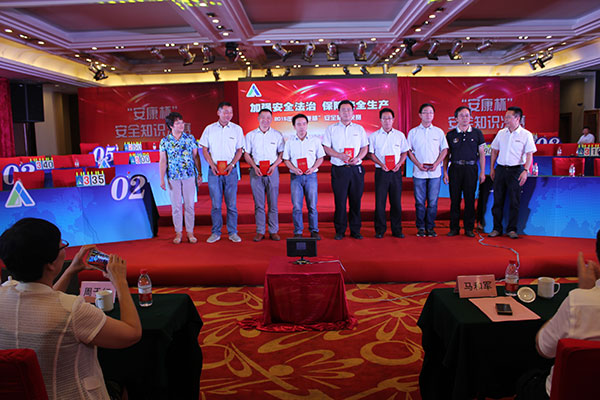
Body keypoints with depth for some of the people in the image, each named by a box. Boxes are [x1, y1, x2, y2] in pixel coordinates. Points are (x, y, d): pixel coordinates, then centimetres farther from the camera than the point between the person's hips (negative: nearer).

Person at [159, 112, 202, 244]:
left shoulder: (190, 138, 3)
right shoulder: (165, 141, 1)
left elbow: (196, 156, 7)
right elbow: (163, 161, 2)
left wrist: (199, 174, 3)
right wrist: (162, 180, -2)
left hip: (189, 176, 0)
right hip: (173, 177, 0)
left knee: (189, 205, 4)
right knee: (176, 206, 5)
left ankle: (190, 232, 15)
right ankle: (178, 232, 17)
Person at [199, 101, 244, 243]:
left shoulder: (237, 129, 5)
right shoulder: (209, 129, 5)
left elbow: (239, 150, 7)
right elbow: (204, 150, 7)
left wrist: (232, 165, -8)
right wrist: (212, 165, -7)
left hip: (231, 171, 0)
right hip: (214, 171, 0)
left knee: (232, 203, 1)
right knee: (215, 203, 3)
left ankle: (233, 232, 11)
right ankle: (215, 233, 13)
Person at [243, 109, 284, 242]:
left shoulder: (277, 135, 7)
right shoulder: (250, 135, 8)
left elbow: (282, 154, 6)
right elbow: (246, 154, 8)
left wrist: (273, 166, -10)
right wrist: (255, 167, -8)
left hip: (272, 170, 0)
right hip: (256, 171, 0)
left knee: (273, 202, 1)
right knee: (258, 202, 1)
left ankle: (273, 231, 9)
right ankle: (260, 231, 8)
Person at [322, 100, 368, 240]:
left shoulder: (359, 129, 13)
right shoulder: (331, 129, 7)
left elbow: (365, 147, 11)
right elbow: (326, 148, 1)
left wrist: (358, 158, -8)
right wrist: (340, 156, -14)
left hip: (356, 169, 2)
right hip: (339, 169, -2)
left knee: (356, 200, 4)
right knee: (340, 201, -2)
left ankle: (355, 230, 14)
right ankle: (340, 231, 8)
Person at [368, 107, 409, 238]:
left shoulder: (400, 135, 10)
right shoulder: (374, 136, 5)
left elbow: (404, 152, 13)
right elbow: (371, 154, 3)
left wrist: (399, 164, -5)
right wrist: (381, 164, -11)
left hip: (396, 172, 2)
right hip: (381, 172, -1)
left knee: (396, 201, 3)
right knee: (380, 201, -2)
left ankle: (397, 230, 12)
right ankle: (380, 230, 6)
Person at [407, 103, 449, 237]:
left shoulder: (439, 132, 9)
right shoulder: (413, 132, 6)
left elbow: (444, 150, 8)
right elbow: (409, 151, 4)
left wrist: (436, 164, -7)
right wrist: (418, 164, -9)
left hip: (435, 172, 1)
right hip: (419, 172, -1)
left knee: (433, 201, 2)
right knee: (419, 201, 1)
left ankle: (430, 227, 11)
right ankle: (421, 227, 11)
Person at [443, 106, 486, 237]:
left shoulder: (477, 133, 6)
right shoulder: (450, 134, 6)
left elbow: (481, 153, 8)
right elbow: (446, 155, 8)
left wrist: (482, 172, 1)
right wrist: (445, 172, 0)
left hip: (471, 168, 0)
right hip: (455, 168, 0)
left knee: (470, 199, 2)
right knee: (455, 199, 2)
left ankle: (469, 228, 11)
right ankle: (454, 228, 10)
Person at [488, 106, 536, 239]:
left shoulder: (526, 135, -3)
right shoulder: (501, 133, 8)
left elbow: (529, 155, -6)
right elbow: (494, 151, 14)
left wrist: (525, 171, -16)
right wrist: (492, 168, 10)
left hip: (516, 170, -3)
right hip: (500, 169, 4)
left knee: (514, 201, 1)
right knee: (497, 200, 5)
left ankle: (512, 229, 12)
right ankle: (497, 228, 14)